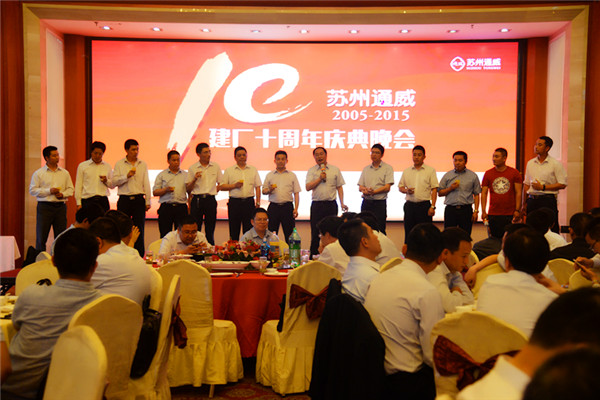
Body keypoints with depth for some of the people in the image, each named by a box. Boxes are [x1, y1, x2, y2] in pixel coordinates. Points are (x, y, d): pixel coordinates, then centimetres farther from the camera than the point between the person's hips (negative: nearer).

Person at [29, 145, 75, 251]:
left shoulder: (65, 173, 12)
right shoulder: (38, 173, 3)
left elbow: (70, 189, 13)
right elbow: (32, 190, -2)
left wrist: (63, 194, -7)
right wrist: (49, 191, -12)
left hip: (60, 206, 3)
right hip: (44, 206, -3)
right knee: (41, 237, 0)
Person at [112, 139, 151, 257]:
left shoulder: (143, 165, 11)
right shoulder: (119, 164, 6)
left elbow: (146, 183, 9)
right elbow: (114, 181, -2)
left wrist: (148, 201, 3)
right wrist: (127, 176, -16)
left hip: (139, 199, 1)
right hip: (124, 199, -1)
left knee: (139, 229, 0)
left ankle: (139, 255, 5)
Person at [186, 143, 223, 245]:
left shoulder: (216, 166, 8)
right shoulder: (192, 168, 4)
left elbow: (220, 184, 15)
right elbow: (188, 189, 4)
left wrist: (212, 192, 3)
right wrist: (195, 179, -11)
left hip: (211, 200, 1)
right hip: (197, 200, -1)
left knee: (210, 230, 5)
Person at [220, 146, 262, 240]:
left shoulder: (253, 170, 12)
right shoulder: (229, 170, 8)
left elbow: (257, 187, 10)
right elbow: (222, 187, 4)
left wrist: (258, 203, 2)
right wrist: (234, 185, -10)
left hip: (249, 202, 1)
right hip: (234, 202, -1)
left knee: (249, 229, 1)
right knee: (234, 230, 3)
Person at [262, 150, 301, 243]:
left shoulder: (292, 175, 9)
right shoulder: (269, 175, 11)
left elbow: (296, 193, 6)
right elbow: (263, 191, 11)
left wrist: (296, 209, -4)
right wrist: (269, 190, -12)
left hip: (287, 207, -1)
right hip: (273, 207, 1)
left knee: (289, 234, -1)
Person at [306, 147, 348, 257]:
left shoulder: (335, 170, 9)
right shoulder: (311, 171, 7)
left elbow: (339, 187, 8)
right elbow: (308, 187, -2)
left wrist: (342, 203, 0)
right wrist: (320, 178, -11)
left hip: (331, 205, 0)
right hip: (317, 205, 0)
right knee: (315, 233, 1)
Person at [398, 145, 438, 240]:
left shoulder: (430, 171, 2)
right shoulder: (406, 171, 13)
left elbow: (434, 189, -2)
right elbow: (400, 187, 17)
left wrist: (432, 206, -10)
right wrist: (406, 191, -7)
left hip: (424, 205, -3)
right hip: (409, 205, 3)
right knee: (408, 233, 6)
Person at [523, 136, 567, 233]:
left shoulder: (555, 164, -2)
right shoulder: (530, 163, 12)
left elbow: (562, 184, -8)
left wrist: (542, 187, -13)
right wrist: (524, 204, 12)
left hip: (548, 201, -4)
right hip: (532, 200, 5)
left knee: (551, 231, -5)